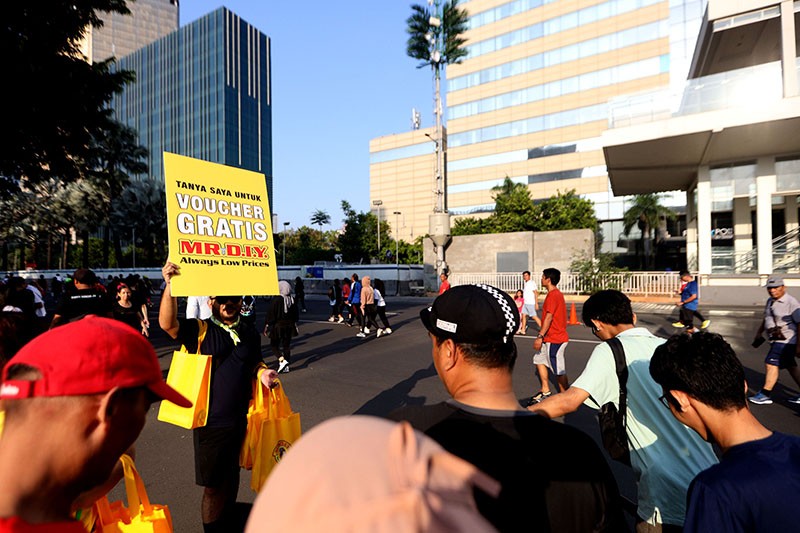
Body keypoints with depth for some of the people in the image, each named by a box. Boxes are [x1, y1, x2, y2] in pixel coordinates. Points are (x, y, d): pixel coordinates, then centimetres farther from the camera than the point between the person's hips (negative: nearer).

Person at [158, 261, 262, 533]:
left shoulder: (250, 334, 4)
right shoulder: (199, 330, -9)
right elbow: (167, 323, -27)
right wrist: (170, 286, -40)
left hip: (240, 419, 4)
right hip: (211, 420, -4)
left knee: (232, 475, 23)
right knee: (212, 486, 8)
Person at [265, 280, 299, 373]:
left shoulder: (275, 300, -15)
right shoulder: (292, 300, 2)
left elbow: (270, 314, -13)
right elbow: (296, 315, 10)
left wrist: (267, 326, -5)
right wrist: (294, 325, 20)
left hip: (277, 326, -5)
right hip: (289, 326, 5)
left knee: (274, 345, 9)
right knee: (286, 345, 13)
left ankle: (282, 360, -11)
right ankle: (286, 366, 16)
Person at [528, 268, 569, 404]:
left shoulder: (552, 295, -18)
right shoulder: (557, 294, 13)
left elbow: (549, 317, -24)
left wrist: (540, 336, -24)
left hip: (554, 339, -10)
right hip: (552, 338, 10)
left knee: (559, 370, 0)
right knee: (539, 359, 16)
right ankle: (545, 390, 23)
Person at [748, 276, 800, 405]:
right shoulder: (770, 301, 10)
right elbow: (766, 319, 23)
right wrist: (759, 333, 17)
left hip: (786, 340, -8)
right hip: (776, 340, 8)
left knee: (771, 364, -9)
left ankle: (765, 395, -2)